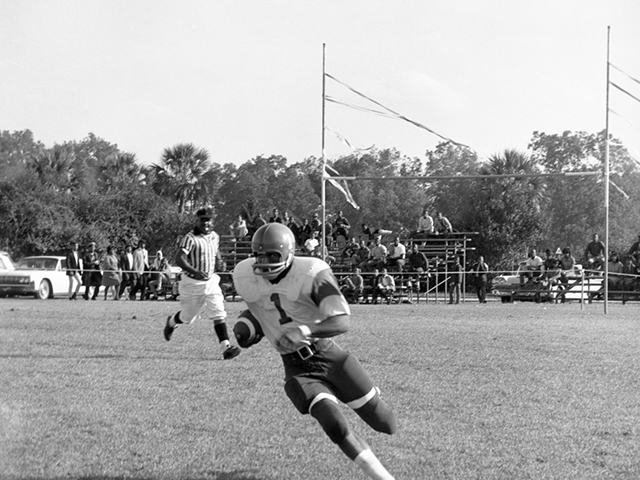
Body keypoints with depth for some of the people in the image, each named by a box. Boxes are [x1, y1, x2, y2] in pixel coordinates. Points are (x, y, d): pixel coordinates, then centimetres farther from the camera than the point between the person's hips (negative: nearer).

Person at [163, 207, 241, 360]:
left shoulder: (214, 237, 5)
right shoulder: (190, 238, -17)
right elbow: (179, 259, -27)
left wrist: (218, 259, 8)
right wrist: (195, 272, -38)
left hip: (211, 281, 5)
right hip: (192, 283, -5)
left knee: (219, 314, -9)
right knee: (188, 317, 12)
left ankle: (225, 347, -15)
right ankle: (171, 322, 46)